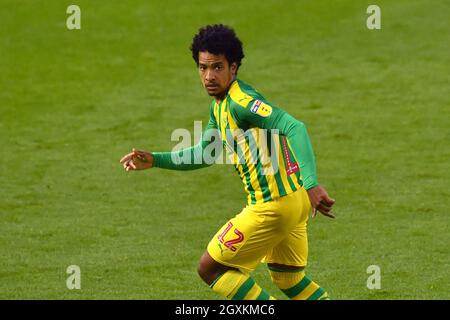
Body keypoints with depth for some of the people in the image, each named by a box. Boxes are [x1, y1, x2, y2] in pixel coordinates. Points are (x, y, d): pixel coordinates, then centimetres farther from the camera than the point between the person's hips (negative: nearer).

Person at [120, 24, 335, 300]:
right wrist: (154, 160, 16)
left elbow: (295, 128, -29)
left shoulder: (240, 102, -18)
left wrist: (311, 184, -38)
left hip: (273, 205, -10)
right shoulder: (220, 106, 13)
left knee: (210, 268, 1)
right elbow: (204, 154, 27)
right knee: (289, 280, 22)